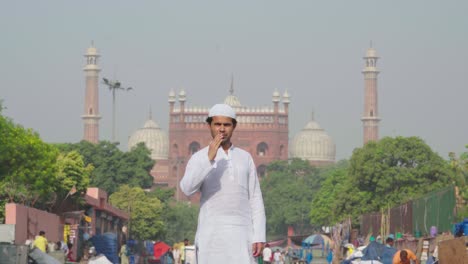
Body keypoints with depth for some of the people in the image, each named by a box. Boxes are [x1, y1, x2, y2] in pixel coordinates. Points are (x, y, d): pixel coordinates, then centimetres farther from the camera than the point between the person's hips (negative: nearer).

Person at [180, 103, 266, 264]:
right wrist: (209, 159, -27)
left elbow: (255, 200, 10)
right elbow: (187, 189, -18)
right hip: (212, 234, -3)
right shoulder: (199, 159, 2)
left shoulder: (245, 158, 13)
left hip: (240, 235, 3)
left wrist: (259, 237, 0)